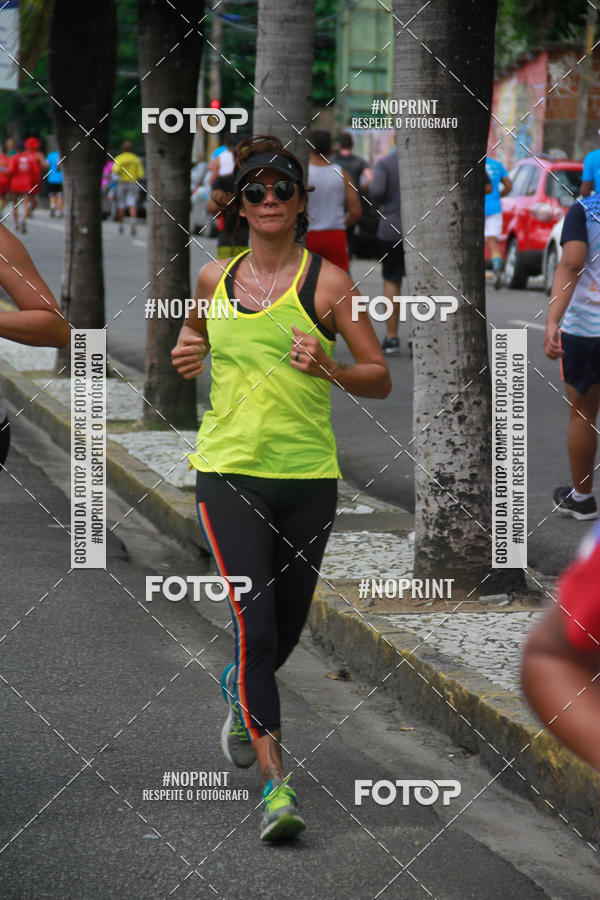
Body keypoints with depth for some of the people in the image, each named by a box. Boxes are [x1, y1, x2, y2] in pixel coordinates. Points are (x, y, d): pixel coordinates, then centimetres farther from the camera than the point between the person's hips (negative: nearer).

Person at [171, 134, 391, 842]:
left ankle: (238, 687, 49)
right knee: (254, 620, -14)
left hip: (308, 475, 0)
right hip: (229, 471, 0)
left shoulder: (328, 282, -2)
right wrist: (187, 352, 7)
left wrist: (328, 369, -18)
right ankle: (275, 784, -14)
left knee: (286, 628, 13)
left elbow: (381, 379, 0)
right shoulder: (213, 279, 6)